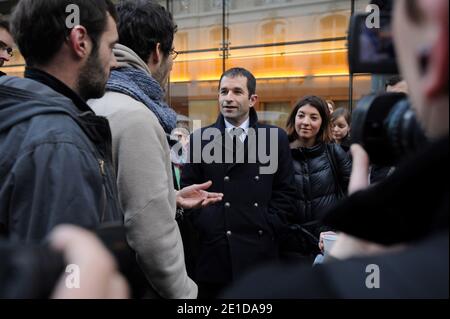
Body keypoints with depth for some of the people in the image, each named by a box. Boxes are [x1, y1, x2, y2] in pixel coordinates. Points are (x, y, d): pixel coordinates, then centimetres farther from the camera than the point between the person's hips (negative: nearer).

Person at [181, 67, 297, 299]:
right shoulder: (200, 139, 5)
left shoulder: (275, 138, 6)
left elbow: (285, 192, 5)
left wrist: (268, 230, -4)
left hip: (259, 251, 1)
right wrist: (206, 227, -6)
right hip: (213, 251, 0)